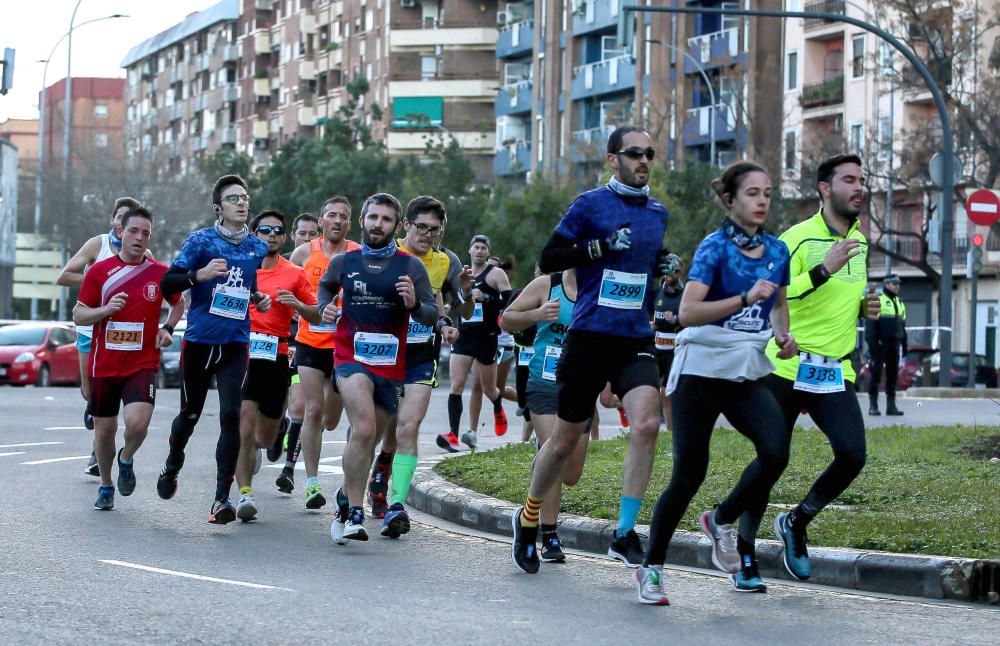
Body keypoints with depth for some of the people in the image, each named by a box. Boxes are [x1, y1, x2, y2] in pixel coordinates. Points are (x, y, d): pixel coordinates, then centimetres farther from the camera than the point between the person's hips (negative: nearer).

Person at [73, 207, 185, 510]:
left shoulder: (159, 273, 1)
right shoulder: (99, 271, 0)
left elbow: (178, 304, 20)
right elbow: (78, 315, 2)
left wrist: (167, 328, 3)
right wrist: (106, 309, -16)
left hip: (144, 364, -1)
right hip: (104, 364, 1)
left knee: (138, 422, -21)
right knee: (104, 429, 8)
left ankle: (127, 459, 12)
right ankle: (106, 486, 30)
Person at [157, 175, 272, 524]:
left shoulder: (258, 248, 9)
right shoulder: (200, 240, -5)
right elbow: (167, 284, -8)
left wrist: (258, 298, 9)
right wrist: (200, 275, -23)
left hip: (236, 344, 2)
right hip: (199, 341, -2)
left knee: (231, 415, -13)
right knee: (190, 413, 10)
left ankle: (222, 497, -12)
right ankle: (172, 466, 41)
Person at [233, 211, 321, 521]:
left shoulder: (294, 274, 7)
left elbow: (316, 316, 11)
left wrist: (298, 304, -8)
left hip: (277, 356, 2)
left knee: (266, 437, 11)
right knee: (245, 422, -18)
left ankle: (253, 446, 47)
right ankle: (245, 492, -13)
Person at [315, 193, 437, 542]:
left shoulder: (411, 266, 0)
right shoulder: (344, 262, 5)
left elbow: (432, 315, -1)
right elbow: (326, 286, 27)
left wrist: (413, 304, -22)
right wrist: (325, 307, 6)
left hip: (391, 363, 2)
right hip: (351, 357, -2)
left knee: (368, 439, 13)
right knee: (364, 430, -24)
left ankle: (347, 499, 36)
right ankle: (353, 513, -22)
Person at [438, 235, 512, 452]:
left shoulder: (496, 274, -3)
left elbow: (510, 301, -14)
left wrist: (486, 298, -25)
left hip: (486, 338, -4)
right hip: (463, 336, 4)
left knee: (488, 389, 10)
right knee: (457, 384, -12)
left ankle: (498, 409, 47)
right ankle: (453, 436, -18)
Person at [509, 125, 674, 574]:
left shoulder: (658, 213, 14)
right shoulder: (590, 205, -3)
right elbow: (548, 259, -5)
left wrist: (662, 266, 8)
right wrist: (602, 246, -16)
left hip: (637, 340, 4)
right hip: (590, 336, -3)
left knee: (647, 423, -20)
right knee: (565, 440, 6)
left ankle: (625, 534, -13)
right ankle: (528, 520, 30)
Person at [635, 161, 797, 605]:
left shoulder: (777, 251, 7)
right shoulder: (715, 247, -10)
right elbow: (688, 312, -21)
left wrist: (782, 335, 5)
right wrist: (746, 298, -28)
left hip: (748, 373, 5)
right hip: (702, 369, -5)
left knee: (775, 452, -19)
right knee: (689, 472, -4)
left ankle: (721, 520, 8)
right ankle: (650, 569, 12)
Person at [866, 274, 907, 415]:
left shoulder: (900, 304, 20)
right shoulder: (877, 301, -4)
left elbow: (902, 326, 24)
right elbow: (870, 323, -11)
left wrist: (904, 344, 19)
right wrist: (871, 342, -19)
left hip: (894, 345, 7)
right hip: (880, 344, -7)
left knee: (893, 375, 7)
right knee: (876, 374, -5)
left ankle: (891, 405, 11)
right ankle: (873, 405, -2)